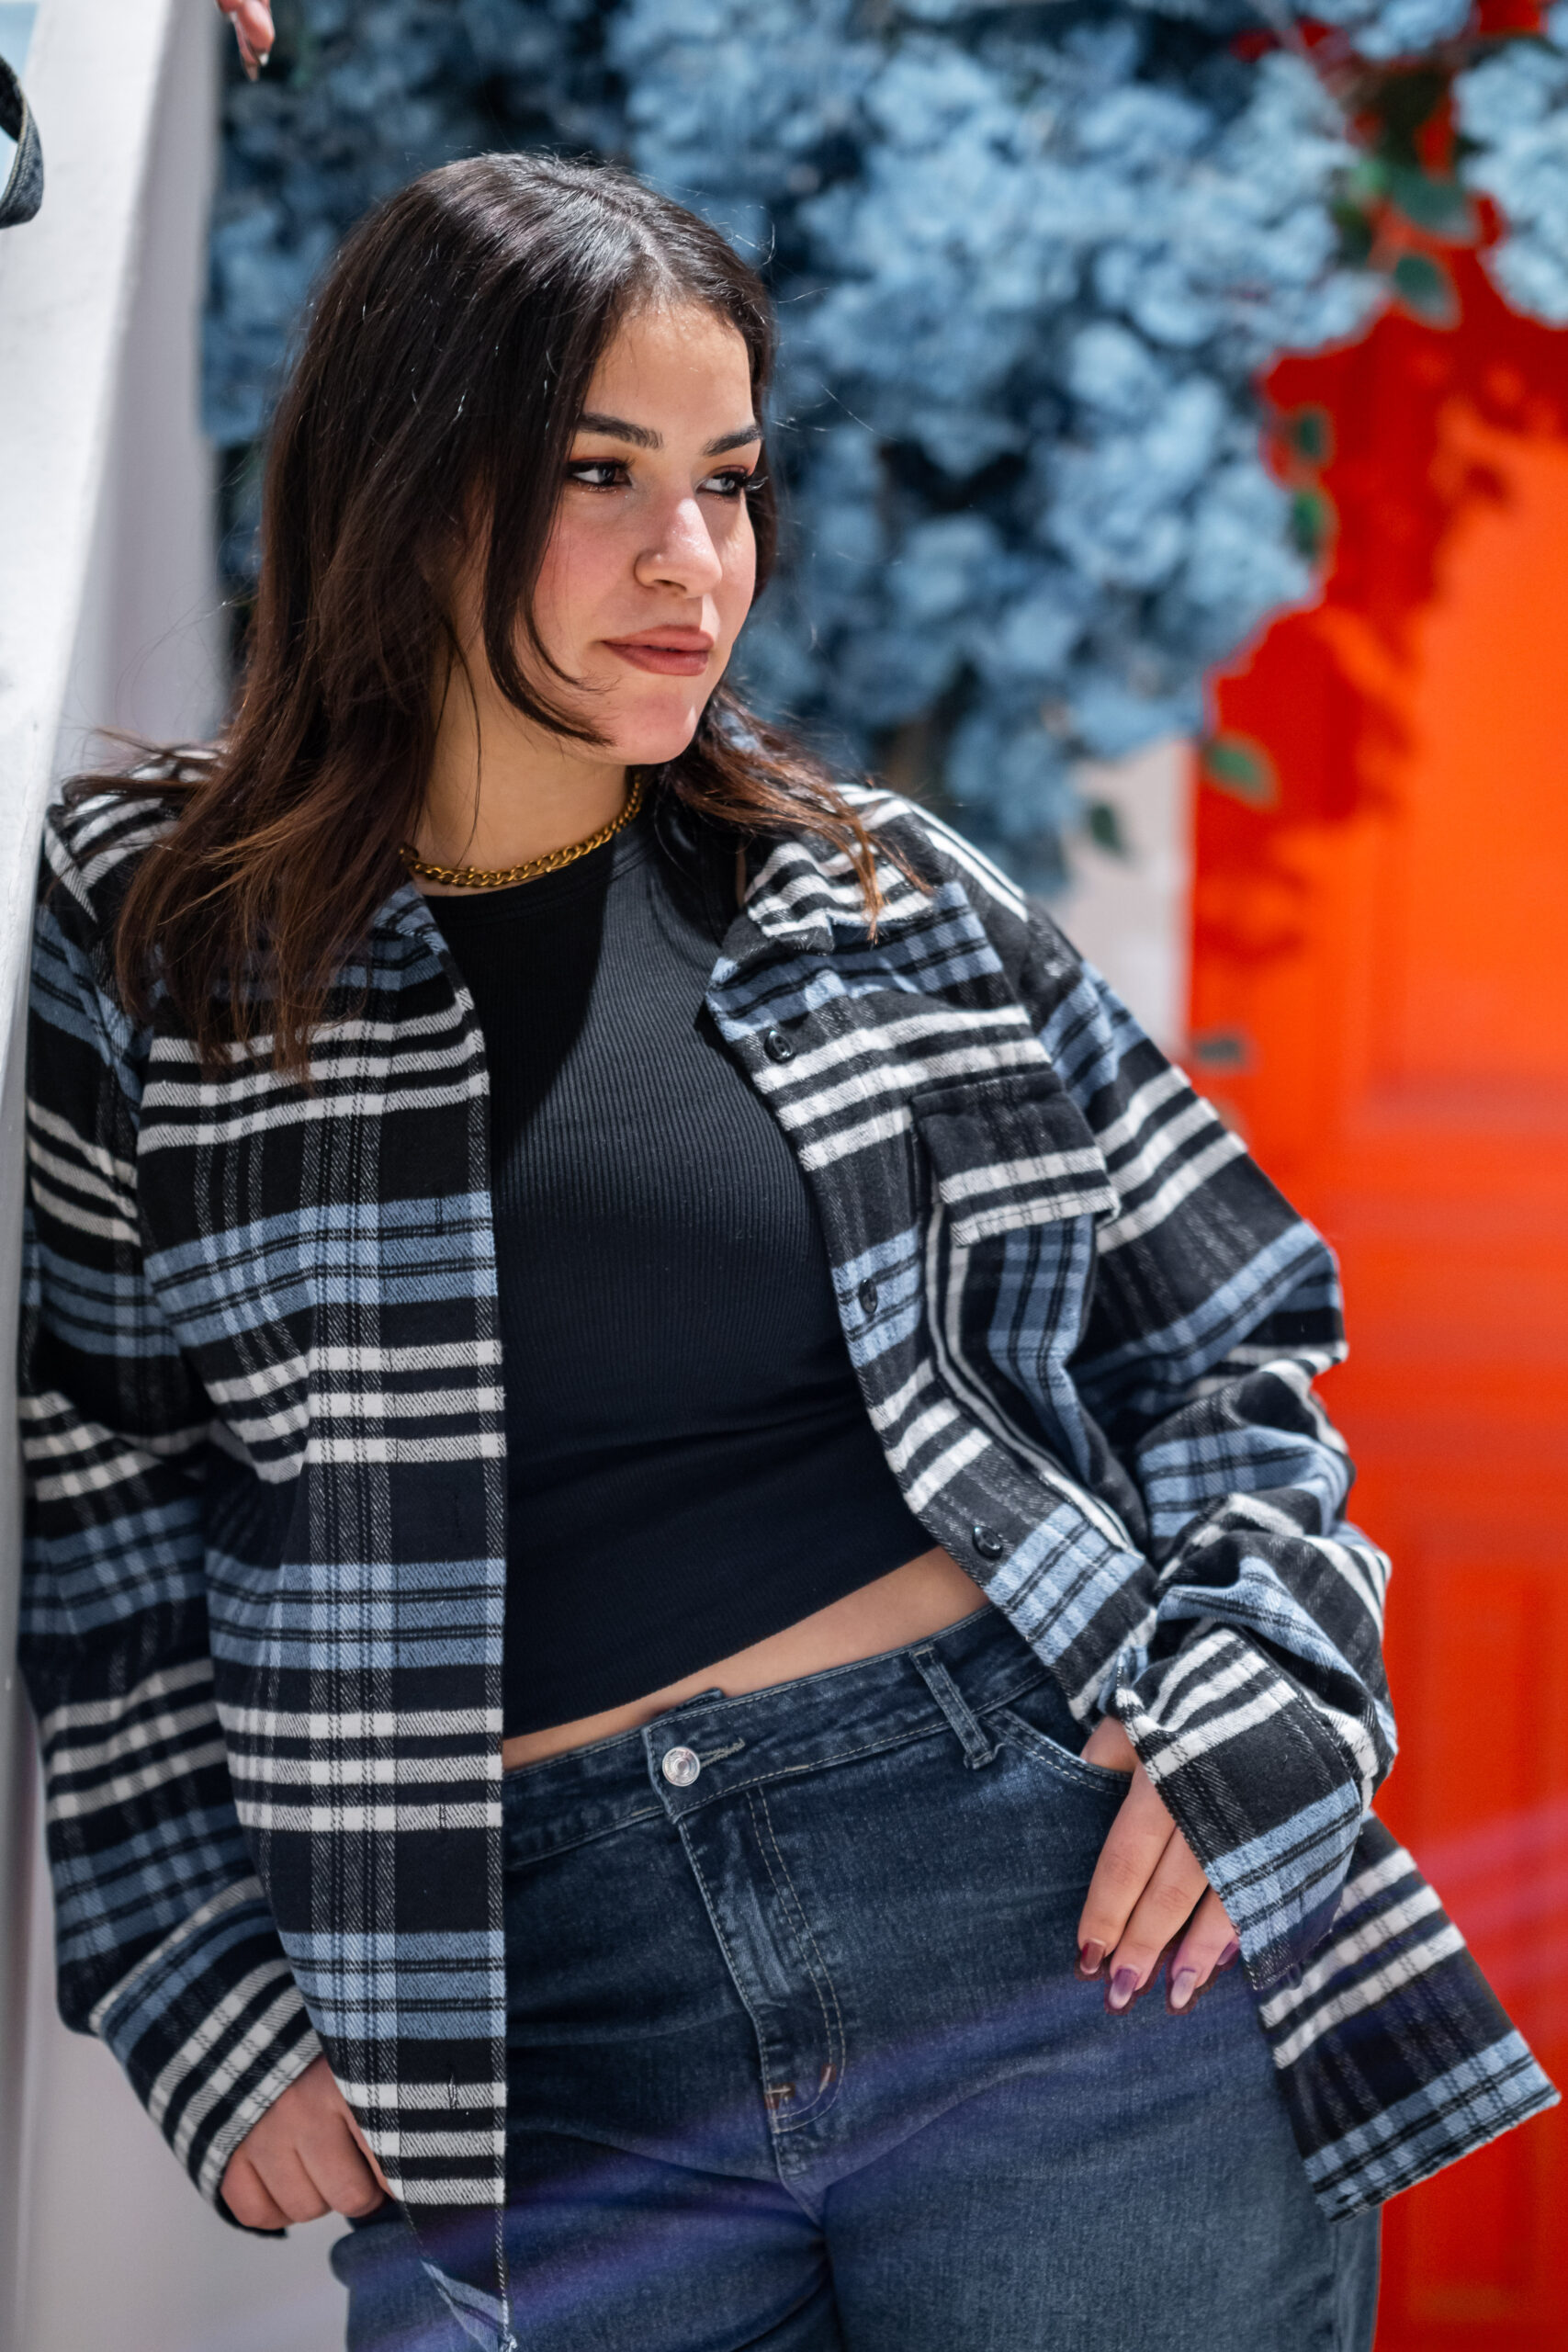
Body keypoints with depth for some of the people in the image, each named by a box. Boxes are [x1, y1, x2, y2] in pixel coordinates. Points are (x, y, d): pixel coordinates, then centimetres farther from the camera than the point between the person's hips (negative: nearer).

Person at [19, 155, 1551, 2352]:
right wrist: (209, 2005, 1)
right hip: (534, 2045, 0)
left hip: (1069, 1918, 1)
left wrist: (1255, 1702, -1)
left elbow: (1224, 1329, 14)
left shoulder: (889, 907, 7)